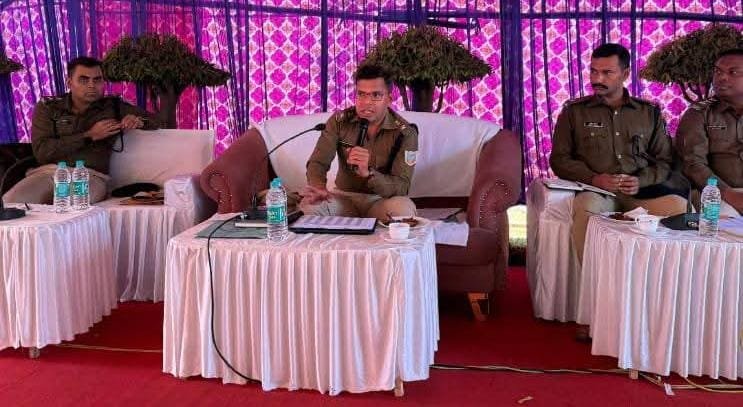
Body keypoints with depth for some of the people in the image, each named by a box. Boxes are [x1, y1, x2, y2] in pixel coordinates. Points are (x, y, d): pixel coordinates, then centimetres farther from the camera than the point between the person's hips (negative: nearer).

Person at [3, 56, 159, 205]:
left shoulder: (113, 106, 16)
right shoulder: (47, 107, 13)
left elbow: (153, 121, 25)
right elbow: (41, 151, 0)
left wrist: (137, 120, -1)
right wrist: (89, 136, -5)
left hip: (92, 175, -1)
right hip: (48, 170, 1)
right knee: (10, 202, -29)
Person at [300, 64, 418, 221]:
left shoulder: (405, 133, -13)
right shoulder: (340, 121, -5)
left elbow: (401, 187, -21)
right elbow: (318, 162, -8)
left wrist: (367, 173, -41)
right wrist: (318, 187, -34)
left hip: (382, 199, -1)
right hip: (345, 197, 1)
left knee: (403, 209, -35)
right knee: (309, 205, -28)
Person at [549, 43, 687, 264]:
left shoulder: (649, 112, 17)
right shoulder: (574, 111, 12)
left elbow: (664, 160, 16)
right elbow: (559, 159, 8)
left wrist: (642, 181, -6)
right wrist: (593, 178, -9)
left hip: (641, 191, 2)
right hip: (594, 190, -2)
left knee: (679, 205, -28)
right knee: (587, 206, -37)